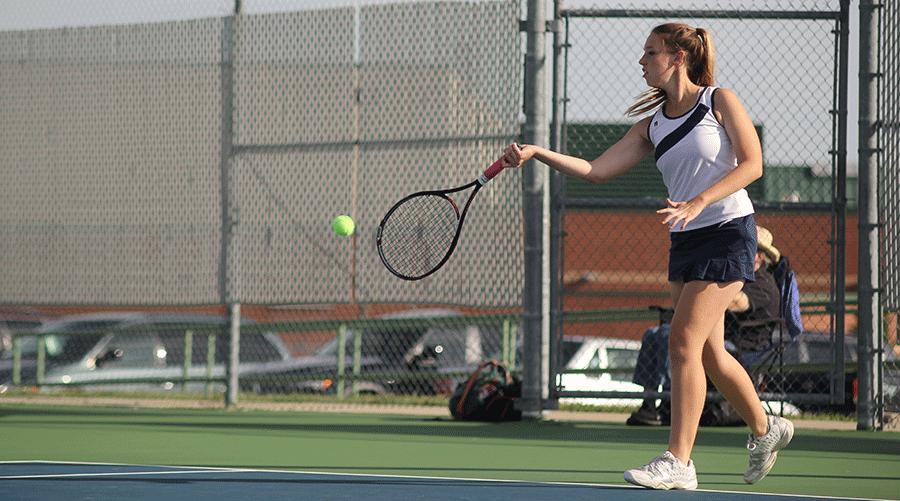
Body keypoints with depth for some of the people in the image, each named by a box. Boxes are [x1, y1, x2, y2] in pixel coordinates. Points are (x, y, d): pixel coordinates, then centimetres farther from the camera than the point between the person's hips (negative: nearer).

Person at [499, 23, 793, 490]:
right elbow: (596, 170, 4)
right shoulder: (650, 127, 12)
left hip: (728, 232, -7)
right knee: (708, 352, 9)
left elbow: (752, 164, -10)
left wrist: (698, 202, -21)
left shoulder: (719, 101, -4)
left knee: (684, 339, -15)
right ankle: (765, 428, 32)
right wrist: (538, 153, -9)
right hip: (684, 240, 7)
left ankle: (678, 461, -15)